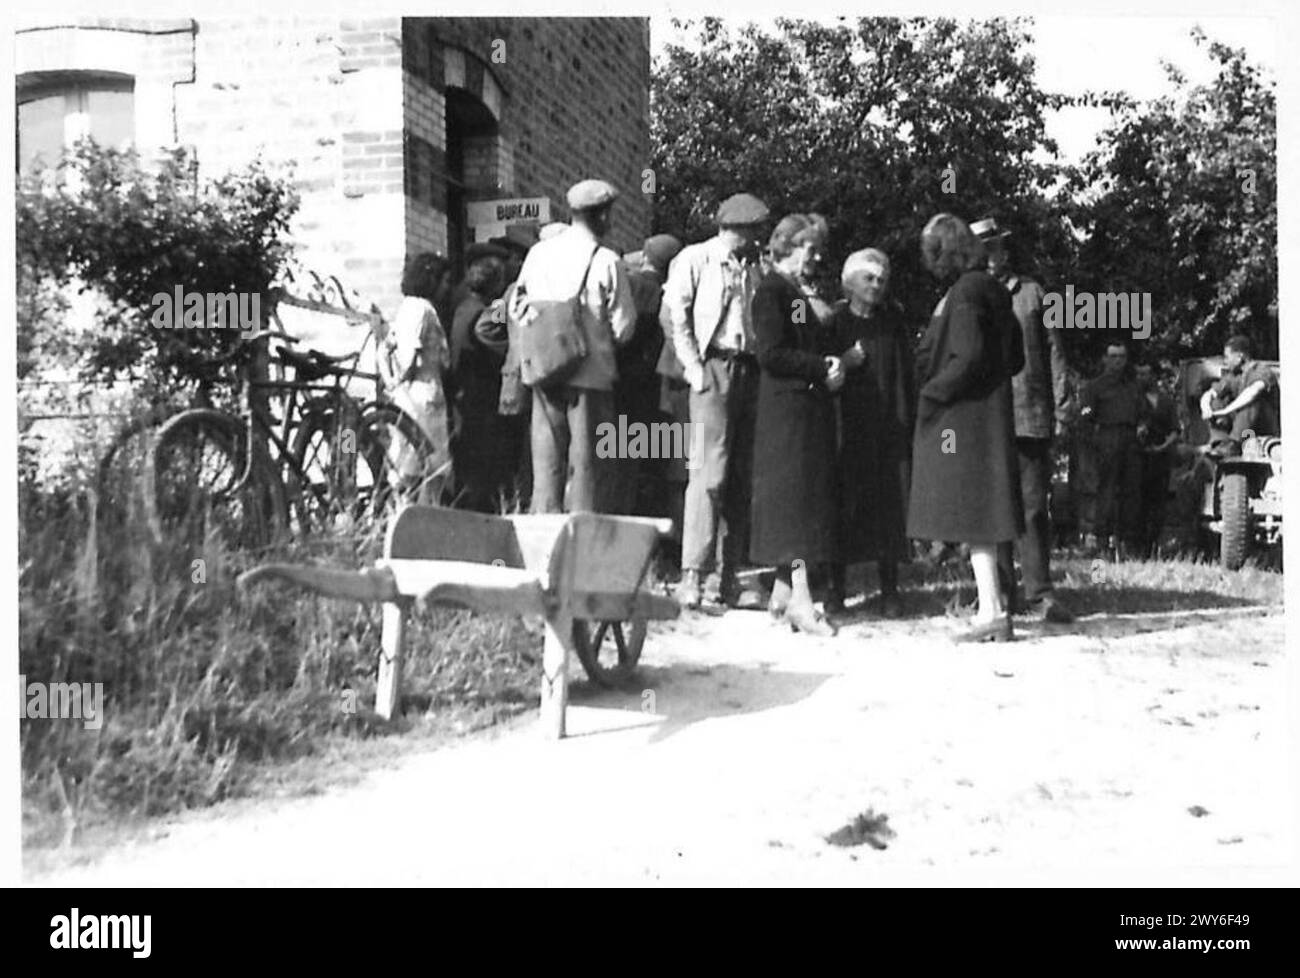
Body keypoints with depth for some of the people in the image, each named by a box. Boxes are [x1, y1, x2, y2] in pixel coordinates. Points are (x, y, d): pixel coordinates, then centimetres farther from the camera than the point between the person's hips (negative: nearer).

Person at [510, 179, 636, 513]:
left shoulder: (538, 253, 3)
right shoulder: (606, 261, -10)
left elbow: (517, 308, 10)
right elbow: (624, 326, -6)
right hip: (591, 373, -4)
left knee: (546, 459, 10)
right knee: (586, 460, 3)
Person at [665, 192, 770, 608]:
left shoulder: (757, 266, 16)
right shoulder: (694, 260, 2)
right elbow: (676, 315, -3)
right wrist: (694, 367, -10)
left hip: (751, 370, 5)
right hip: (714, 368, -5)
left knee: (743, 476, 4)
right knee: (709, 472, -12)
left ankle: (729, 574, 10)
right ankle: (692, 573, -11)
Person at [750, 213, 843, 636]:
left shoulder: (799, 293, 21)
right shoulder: (771, 290, -8)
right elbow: (770, 354, -18)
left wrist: (830, 364, 3)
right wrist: (822, 367, -13)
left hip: (810, 406, 9)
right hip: (786, 408, -9)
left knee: (807, 496, 9)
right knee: (796, 494, -11)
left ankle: (783, 592, 15)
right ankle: (799, 596, -12)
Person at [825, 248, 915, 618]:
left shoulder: (893, 321, 10)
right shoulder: (836, 322, 4)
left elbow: (905, 375, 8)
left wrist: (906, 420, -1)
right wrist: (843, 363, -15)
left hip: (888, 428, 2)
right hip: (847, 427, -2)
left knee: (888, 507, 0)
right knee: (844, 506, -3)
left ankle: (889, 589, 6)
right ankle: (837, 586, 5)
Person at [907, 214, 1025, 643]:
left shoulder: (963, 294, -14)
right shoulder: (994, 291, 12)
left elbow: (968, 357, -22)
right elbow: (1015, 359, 16)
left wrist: (932, 392, -13)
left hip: (962, 415, -9)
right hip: (991, 412, 9)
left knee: (972, 516, -5)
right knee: (978, 515, 12)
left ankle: (993, 613, -3)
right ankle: (991, 611, 17)